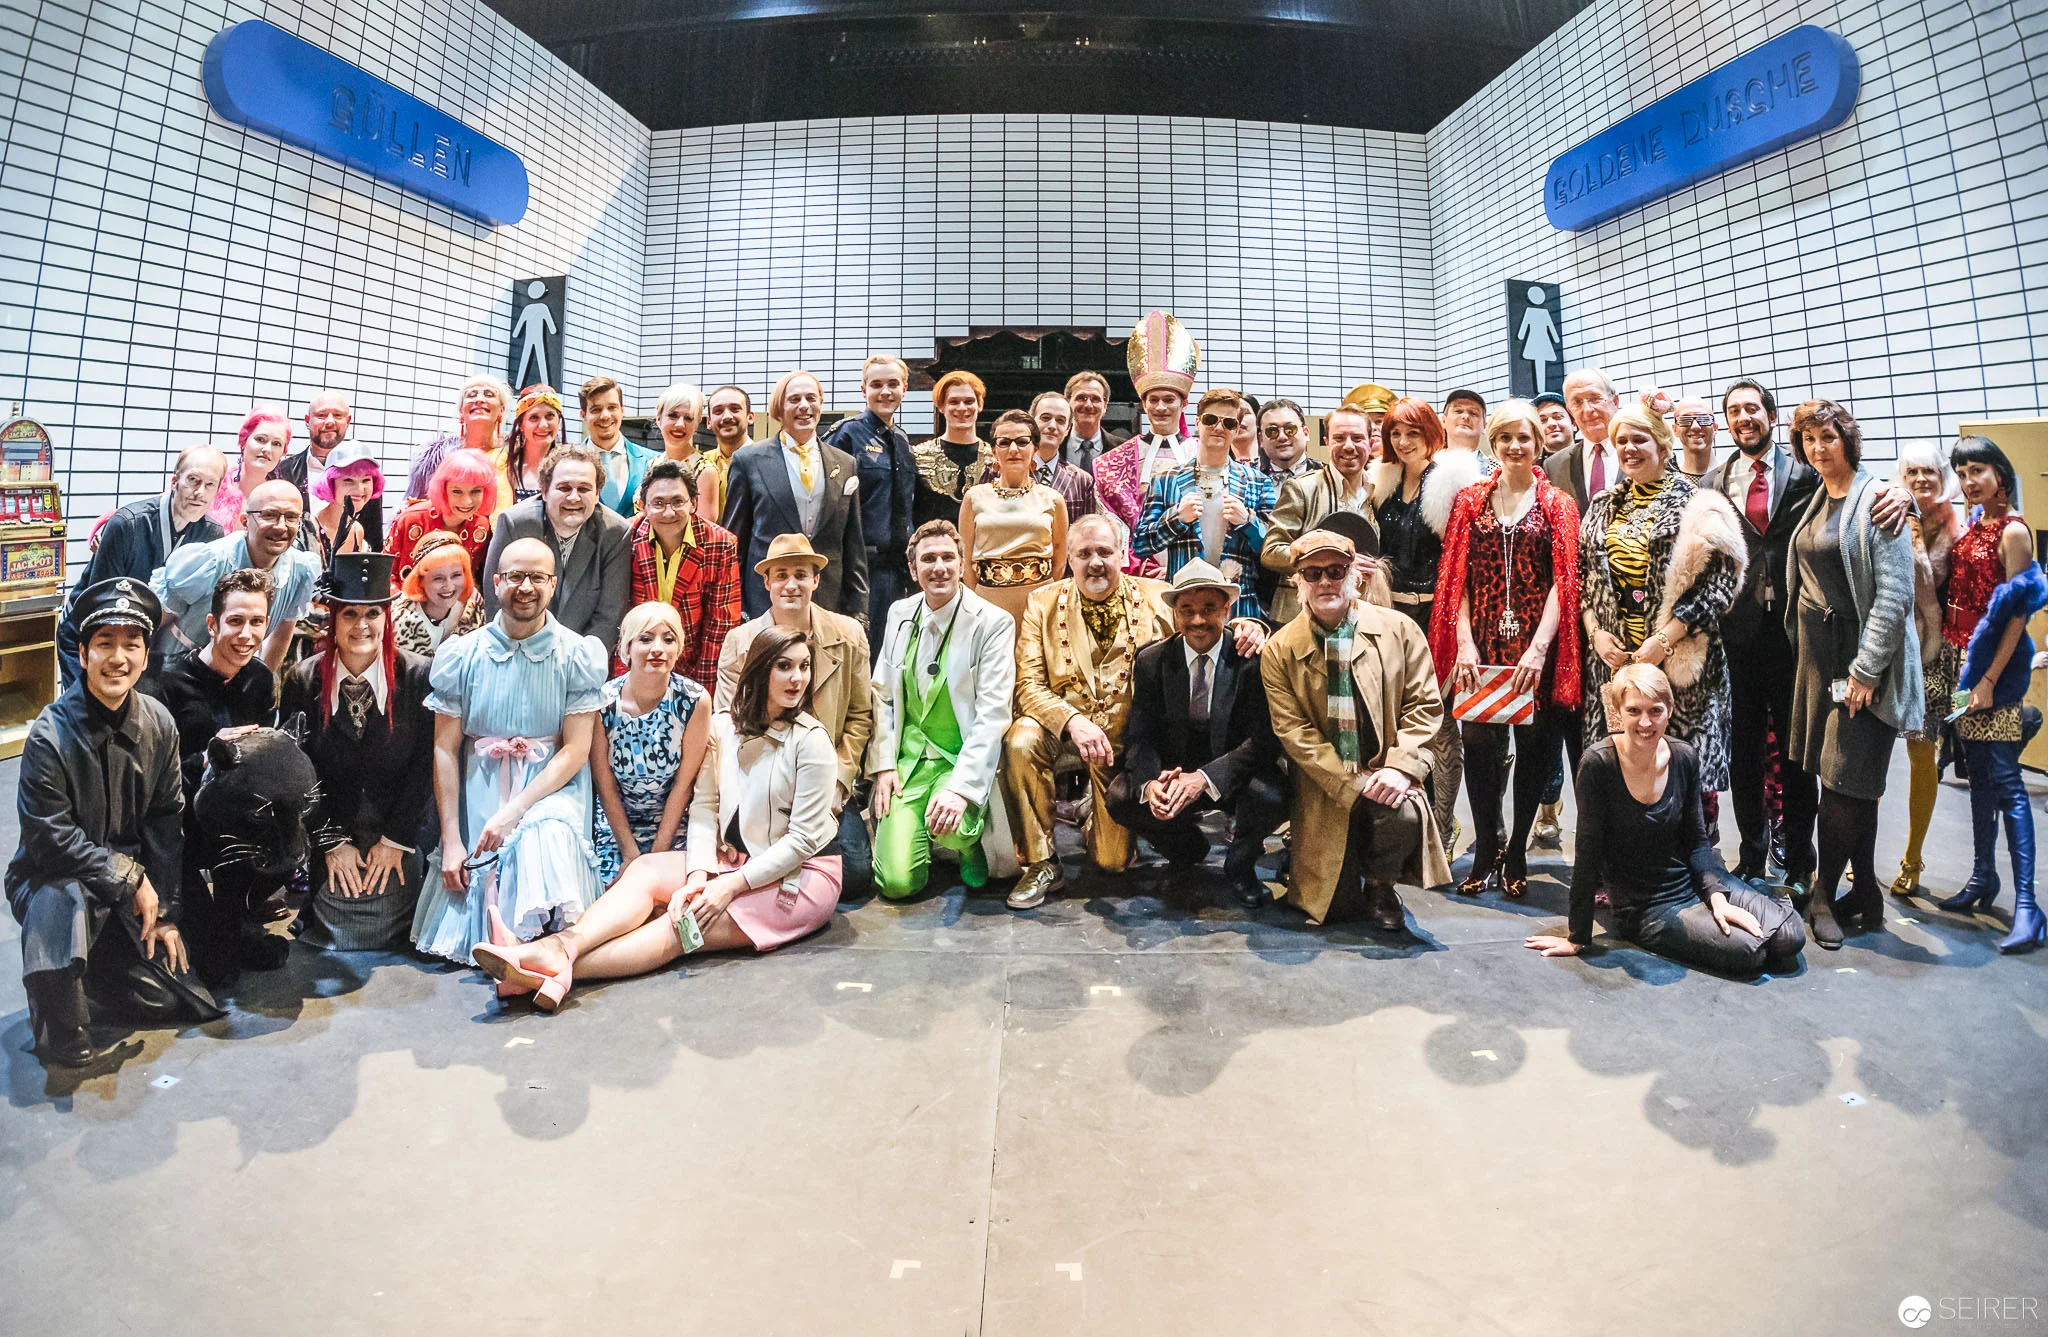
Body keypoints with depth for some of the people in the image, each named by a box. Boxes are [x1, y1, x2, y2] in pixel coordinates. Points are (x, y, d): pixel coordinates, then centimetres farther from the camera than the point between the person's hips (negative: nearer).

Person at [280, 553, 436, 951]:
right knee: (332, 932, -1)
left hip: (401, 829, -1)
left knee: (384, 935, -6)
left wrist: (395, 841, -8)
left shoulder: (419, 676, -8)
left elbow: (425, 765, -7)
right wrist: (331, 841, -5)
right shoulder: (302, 681, -4)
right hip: (330, 826, 1)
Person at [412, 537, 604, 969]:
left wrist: (512, 812, -17)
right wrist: (451, 839, -3)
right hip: (480, 792, 2)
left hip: (552, 787, -1)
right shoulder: (460, 656, 4)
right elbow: (445, 750, 4)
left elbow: (576, 750, -6)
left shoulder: (580, 655, -1)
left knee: (546, 834, -36)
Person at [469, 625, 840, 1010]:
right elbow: (704, 807, -1)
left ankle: (555, 976, -40)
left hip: (800, 875, -6)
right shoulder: (723, 726, 3)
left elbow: (803, 839, -13)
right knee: (645, 870, -18)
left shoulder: (810, 739, -13)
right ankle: (561, 947, -41)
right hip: (734, 859, 6)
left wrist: (731, 884, -19)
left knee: (682, 924, -25)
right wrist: (699, 875, -18)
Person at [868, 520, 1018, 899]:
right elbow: (882, 693, 12)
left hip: (963, 760, -3)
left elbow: (993, 713, -15)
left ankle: (970, 842, 5)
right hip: (907, 761, 3)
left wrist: (960, 787, -24)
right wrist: (883, 764, 0)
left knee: (950, 827, -34)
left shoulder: (994, 622, -9)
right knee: (897, 882, -10)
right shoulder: (899, 614, 7)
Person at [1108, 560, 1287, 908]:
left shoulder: (1252, 659, -12)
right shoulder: (1151, 661, -4)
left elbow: (1264, 740, -17)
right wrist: (1150, 784, -29)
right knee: (1120, 796, -23)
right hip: (1171, 775, 3)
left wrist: (1204, 778, -32)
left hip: (1234, 777, -2)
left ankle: (1240, 864, 3)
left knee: (1271, 797, -33)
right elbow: (1139, 737, -6)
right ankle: (1187, 848, 11)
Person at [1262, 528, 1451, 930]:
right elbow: (1292, 731, -7)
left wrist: (1400, 766, -17)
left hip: (1386, 778, 0)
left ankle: (1379, 885, 1)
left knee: (1404, 817, -34)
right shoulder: (1279, 650, -1)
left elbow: (1425, 706, 0)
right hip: (1324, 791, 0)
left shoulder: (1399, 630, 3)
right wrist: (1353, 784, -16)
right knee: (1333, 907, -7)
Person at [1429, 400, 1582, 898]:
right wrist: (1465, 642, -8)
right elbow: (1457, 578, 4)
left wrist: (1538, 648, -13)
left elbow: (1563, 583, -3)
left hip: (1536, 646, -1)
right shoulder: (1470, 501, 10)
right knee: (1479, 742, 0)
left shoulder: (1556, 504, 5)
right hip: (1481, 646, 1)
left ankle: (1516, 853, 17)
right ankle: (1485, 852, 13)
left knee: (1533, 745, 4)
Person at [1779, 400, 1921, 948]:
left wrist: (1865, 669, -17)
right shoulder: (1814, 501, 12)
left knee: (1846, 779, -4)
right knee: (1844, 779, 10)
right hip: (1817, 650, 7)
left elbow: (1894, 593, -15)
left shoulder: (1876, 500, -10)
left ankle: (1824, 896, 7)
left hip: (1862, 652, -7)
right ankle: (1866, 898, 19)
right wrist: (1802, 646, 11)